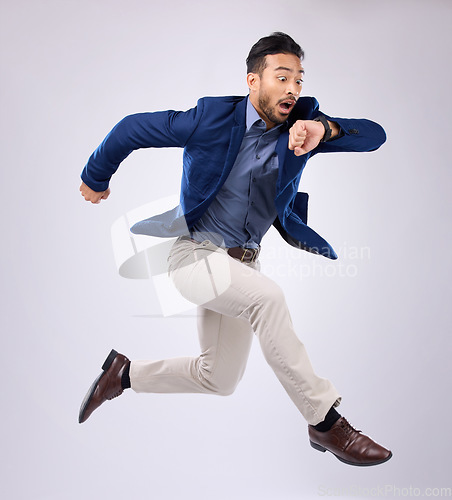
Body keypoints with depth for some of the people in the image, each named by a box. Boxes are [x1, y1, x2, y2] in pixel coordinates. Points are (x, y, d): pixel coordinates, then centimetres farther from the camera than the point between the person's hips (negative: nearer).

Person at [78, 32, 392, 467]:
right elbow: (131, 129, -4)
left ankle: (124, 372, 32)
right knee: (268, 298, -34)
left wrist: (324, 130, -33)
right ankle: (324, 421, -23)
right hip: (194, 251, -6)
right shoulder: (213, 117, -13)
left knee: (219, 379, 12)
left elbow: (374, 136, -13)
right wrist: (96, 179, 7)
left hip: (242, 262, 6)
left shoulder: (302, 122, -2)